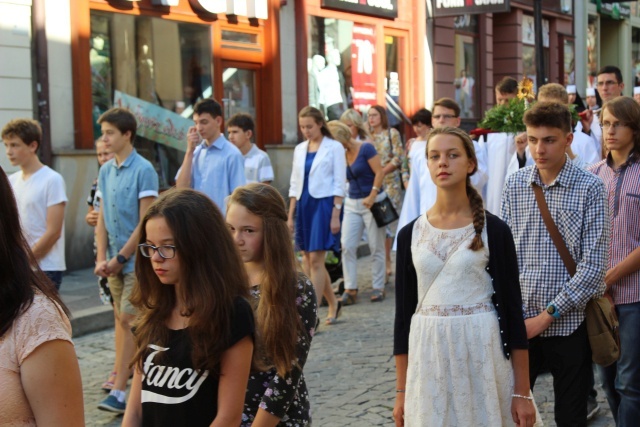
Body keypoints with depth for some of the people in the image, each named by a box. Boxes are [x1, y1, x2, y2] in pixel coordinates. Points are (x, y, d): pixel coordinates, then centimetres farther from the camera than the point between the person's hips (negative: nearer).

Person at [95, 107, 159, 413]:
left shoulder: (143, 170, -12)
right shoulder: (105, 171, 8)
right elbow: (102, 219, 10)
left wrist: (120, 258, -12)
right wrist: (102, 259, 0)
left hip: (137, 261, -7)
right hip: (115, 261, 7)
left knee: (128, 322, -8)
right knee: (124, 322, 12)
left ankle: (120, 391, -7)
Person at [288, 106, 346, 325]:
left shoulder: (334, 147, -3)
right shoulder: (299, 149, 13)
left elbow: (339, 184, -5)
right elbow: (294, 184, 16)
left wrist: (336, 215, -12)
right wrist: (290, 215, 12)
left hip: (323, 204, -6)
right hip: (303, 206, 6)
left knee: (315, 259, -10)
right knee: (307, 260, 8)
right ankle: (333, 303, 25)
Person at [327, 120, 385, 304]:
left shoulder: (365, 149, -10)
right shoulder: (342, 155, 8)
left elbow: (379, 172, -14)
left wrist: (372, 196, -22)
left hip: (372, 203, -6)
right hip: (352, 204, 6)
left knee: (376, 247, 3)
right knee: (347, 245, -3)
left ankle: (378, 287, 12)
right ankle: (350, 289, 0)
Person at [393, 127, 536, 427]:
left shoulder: (494, 230, -3)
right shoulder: (410, 234, 3)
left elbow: (512, 309, -2)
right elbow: (403, 313, 6)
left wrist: (523, 392, -4)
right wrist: (401, 392, 6)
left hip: (482, 352, -2)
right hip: (428, 358, 2)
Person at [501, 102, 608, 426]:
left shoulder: (589, 188, -6)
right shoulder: (514, 185, 4)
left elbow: (593, 265, -11)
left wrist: (548, 315, -13)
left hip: (568, 324, -2)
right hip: (519, 322, 2)